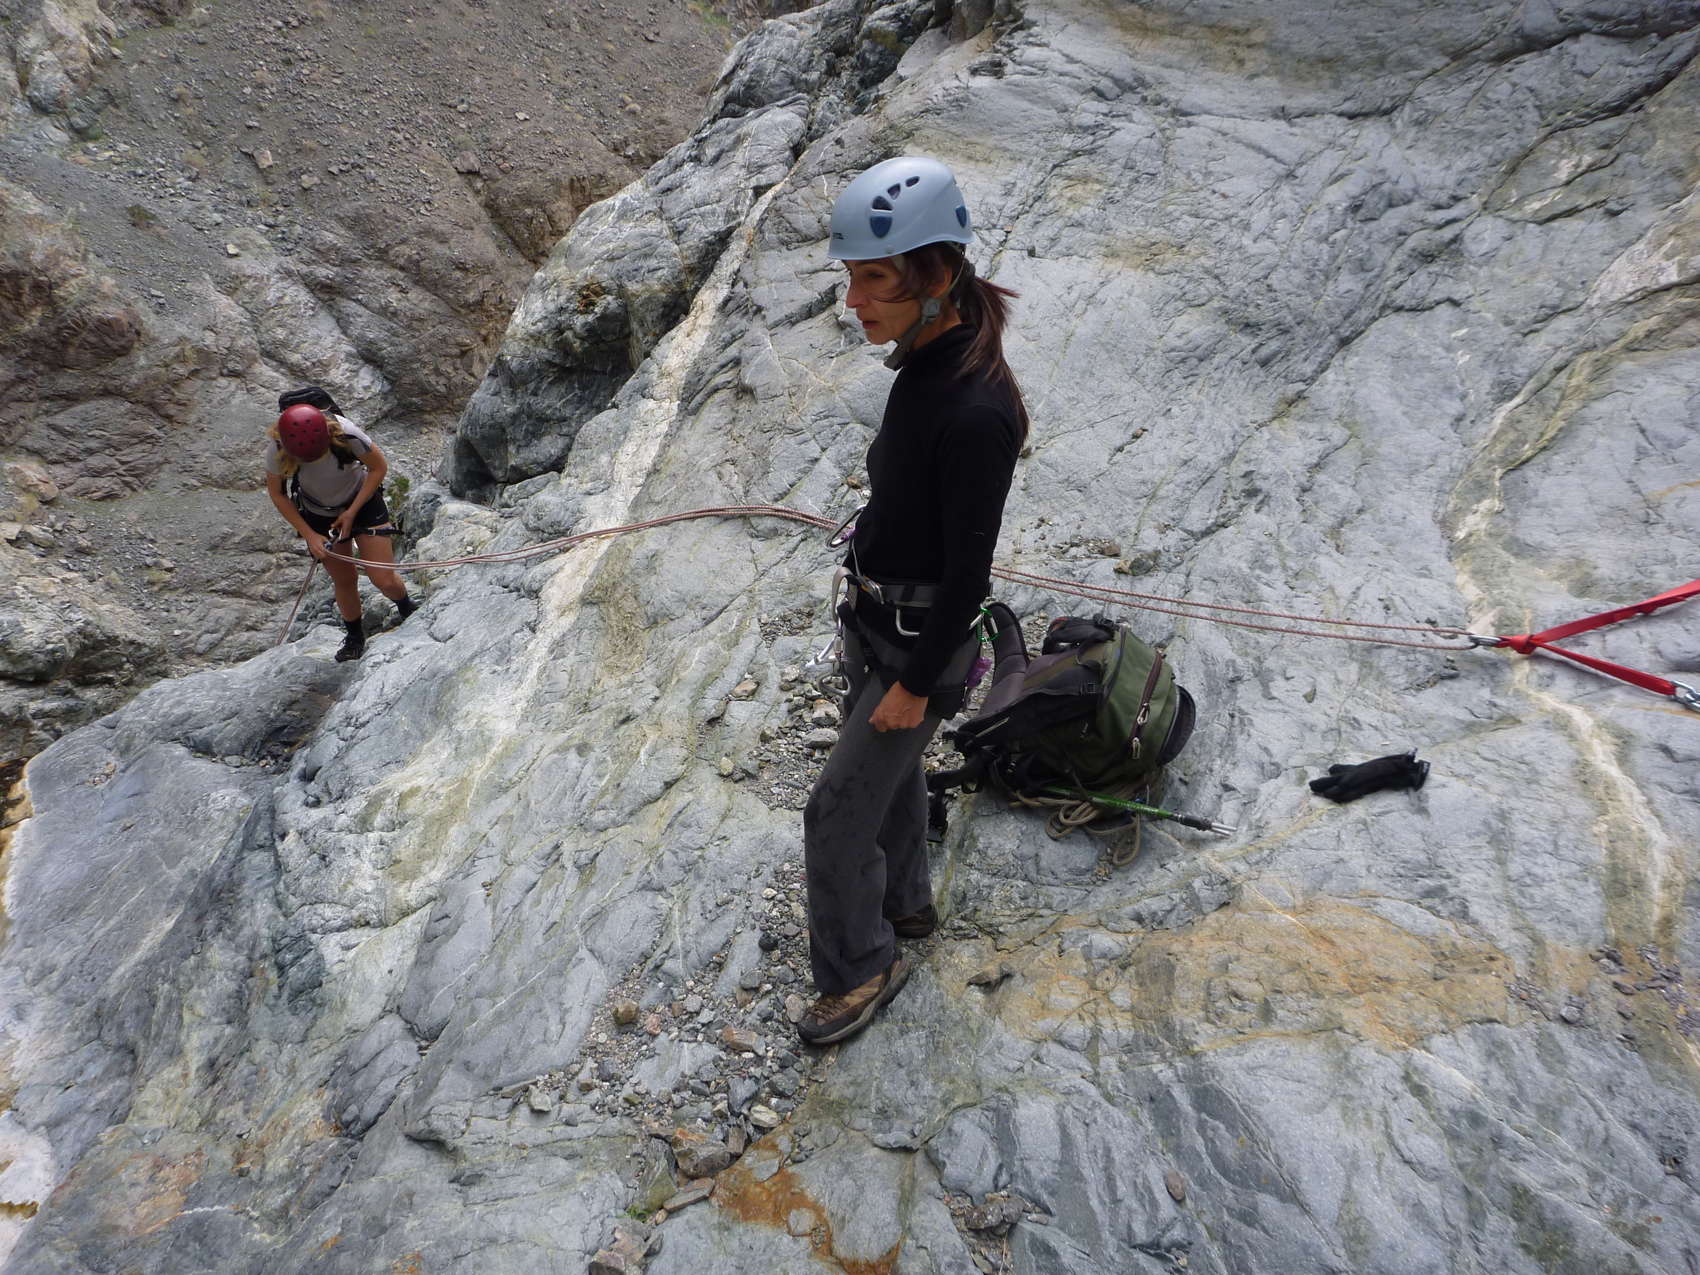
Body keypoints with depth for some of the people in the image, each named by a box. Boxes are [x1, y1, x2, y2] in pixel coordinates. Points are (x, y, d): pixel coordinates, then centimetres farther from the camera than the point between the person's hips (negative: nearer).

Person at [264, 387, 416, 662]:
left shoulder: (346, 434, -33)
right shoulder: (277, 451, -26)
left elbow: (379, 467, -16)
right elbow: (276, 493, -8)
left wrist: (352, 512, -15)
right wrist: (308, 534, -11)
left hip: (362, 501, -2)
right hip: (318, 515, 2)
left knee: (384, 580, -9)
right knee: (344, 581, 8)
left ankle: (408, 610, 26)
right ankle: (355, 638, 34)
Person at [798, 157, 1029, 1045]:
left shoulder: (975, 412, -31)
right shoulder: (924, 364, -2)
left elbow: (968, 571, -25)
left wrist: (919, 682, -17)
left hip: (919, 645, -9)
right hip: (876, 624, 9)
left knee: (839, 810, 3)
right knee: (890, 772, 26)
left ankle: (859, 970, 27)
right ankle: (902, 905, 51)